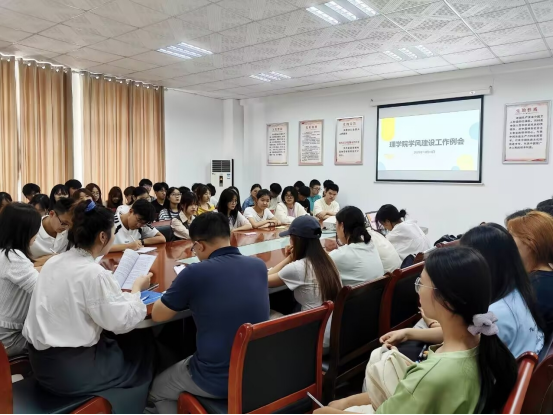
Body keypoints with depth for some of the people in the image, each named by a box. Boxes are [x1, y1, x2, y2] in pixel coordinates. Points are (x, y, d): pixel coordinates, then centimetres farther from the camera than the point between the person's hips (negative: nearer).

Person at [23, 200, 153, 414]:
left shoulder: (54, 262, 2)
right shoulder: (94, 273, -22)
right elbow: (122, 322, -19)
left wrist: (118, 291, 12)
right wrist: (136, 288, -5)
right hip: (70, 370, -7)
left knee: (122, 341, 22)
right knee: (140, 352, 13)